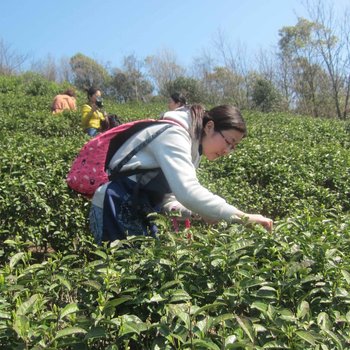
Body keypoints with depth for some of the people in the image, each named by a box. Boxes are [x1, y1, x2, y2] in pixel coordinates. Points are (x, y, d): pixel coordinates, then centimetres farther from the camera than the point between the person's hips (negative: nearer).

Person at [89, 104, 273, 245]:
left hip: (139, 213, 9)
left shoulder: (192, 146, 10)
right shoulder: (172, 134, -19)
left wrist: (197, 214, -10)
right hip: (116, 212, -9)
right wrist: (242, 217, -31)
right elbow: (188, 192, -33)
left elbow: (166, 198, 7)